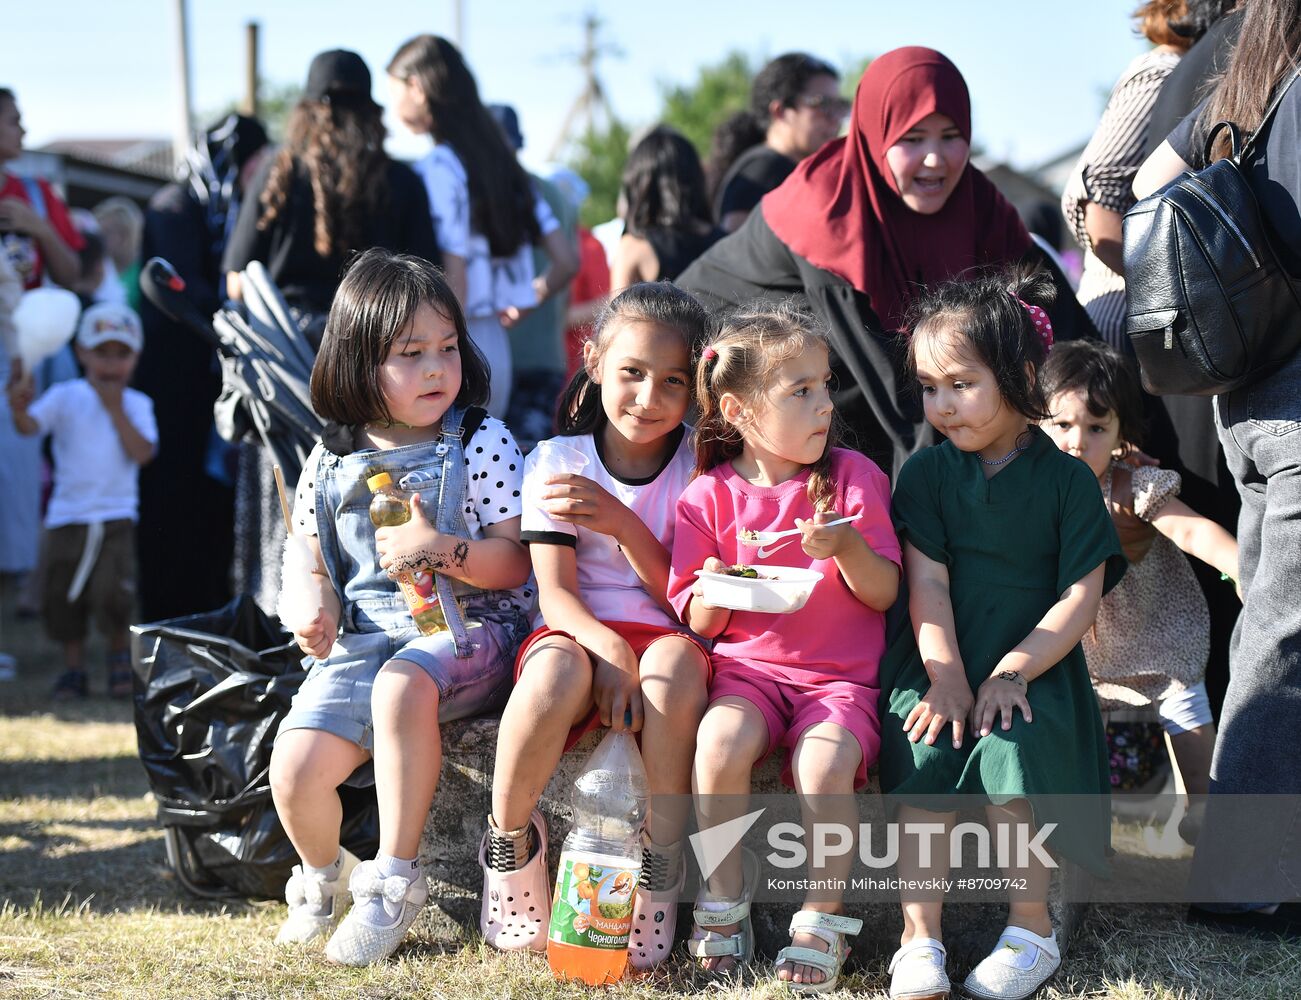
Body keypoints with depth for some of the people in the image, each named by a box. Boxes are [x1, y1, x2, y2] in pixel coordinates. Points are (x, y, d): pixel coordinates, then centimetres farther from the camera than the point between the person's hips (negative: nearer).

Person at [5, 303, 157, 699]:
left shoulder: (136, 404, 3)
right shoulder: (65, 398, 0)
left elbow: (142, 453, -11)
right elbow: (31, 425, -17)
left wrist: (115, 409, -15)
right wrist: (20, 408, -39)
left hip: (116, 518, -1)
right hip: (68, 516, 1)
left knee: (112, 592, -14)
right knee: (61, 599, 5)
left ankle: (121, 655, 13)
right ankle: (73, 667, 23)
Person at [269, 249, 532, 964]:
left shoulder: (481, 442, 0)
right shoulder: (332, 460, 10)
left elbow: (516, 558, -5)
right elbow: (316, 564, 18)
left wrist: (440, 549, -21)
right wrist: (318, 606, -5)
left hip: (465, 630, -4)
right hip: (362, 639, 4)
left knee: (402, 685, -39)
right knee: (293, 770, -17)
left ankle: (393, 880, -24)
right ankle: (322, 873, 20)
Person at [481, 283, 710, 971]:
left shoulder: (700, 468, 4)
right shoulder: (558, 462, 3)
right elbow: (555, 591, -6)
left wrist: (622, 523, -16)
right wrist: (608, 647, -27)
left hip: (664, 635, 0)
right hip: (577, 632, 0)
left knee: (676, 661, -37)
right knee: (555, 674, -37)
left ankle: (660, 862, -21)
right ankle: (509, 836, -10)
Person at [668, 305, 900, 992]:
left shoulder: (853, 479, 3)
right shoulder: (709, 497, 3)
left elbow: (884, 593, 1)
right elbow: (697, 622, 6)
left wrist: (849, 547, -18)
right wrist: (714, 596, -17)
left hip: (840, 673, -1)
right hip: (748, 665, 1)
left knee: (824, 762, -29)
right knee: (720, 744, -29)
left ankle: (823, 915, -8)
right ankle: (725, 896, -8)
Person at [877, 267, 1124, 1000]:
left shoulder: (1067, 478, 2)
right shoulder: (928, 473, 8)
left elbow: (1081, 597, -3)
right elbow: (927, 583, -1)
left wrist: (1011, 673, -13)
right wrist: (946, 679, -13)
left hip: (1032, 669, -2)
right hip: (939, 668, 2)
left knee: (1010, 755, -29)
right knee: (923, 763, -25)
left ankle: (1033, 931, -11)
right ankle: (920, 939, -19)